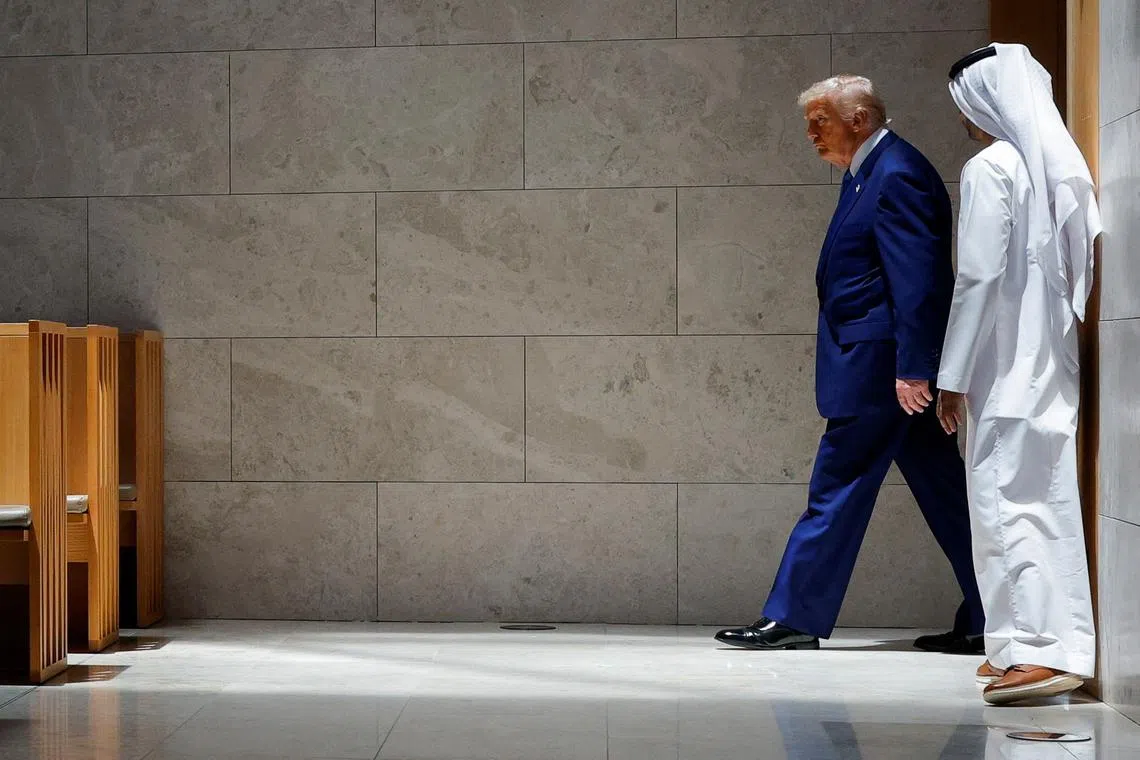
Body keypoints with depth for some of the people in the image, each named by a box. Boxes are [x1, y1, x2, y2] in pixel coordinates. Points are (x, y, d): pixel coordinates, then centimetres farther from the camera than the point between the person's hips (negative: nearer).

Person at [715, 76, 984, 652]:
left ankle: (792, 617, 4)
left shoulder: (896, 175, -14)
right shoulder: (867, 173, 17)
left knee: (837, 487, -4)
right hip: (902, 366, 10)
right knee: (941, 491, 11)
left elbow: (918, 278, -20)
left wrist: (912, 367, -22)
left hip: (877, 367, -10)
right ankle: (984, 620, 15)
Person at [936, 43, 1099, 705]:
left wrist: (952, 377, -11)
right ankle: (1029, 645, 17)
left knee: (1010, 500, -8)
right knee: (1046, 501, 11)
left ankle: (1045, 650, -15)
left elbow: (978, 277, -15)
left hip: (1008, 370, -8)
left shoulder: (991, 168, -11)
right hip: (1056, 364, 8)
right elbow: (1083, 267, 13)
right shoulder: (1064, 166, 12)